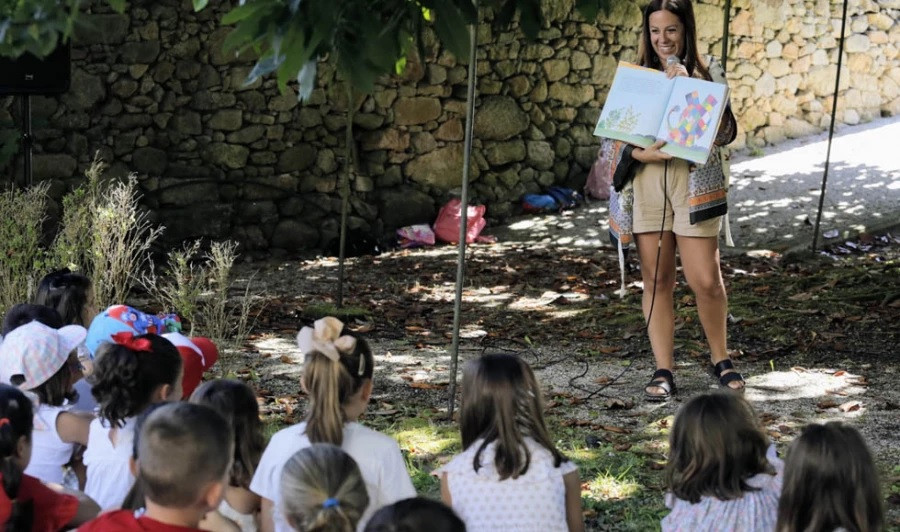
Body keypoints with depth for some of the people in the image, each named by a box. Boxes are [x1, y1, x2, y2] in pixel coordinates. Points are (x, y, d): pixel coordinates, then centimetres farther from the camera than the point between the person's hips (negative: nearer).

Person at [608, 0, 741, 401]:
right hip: (647, 187, 2)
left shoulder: (704, 76, 3)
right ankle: (663, 371, 11)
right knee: (656, 281, 4)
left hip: (694, 186, -2)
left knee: (706, 280, -5)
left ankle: (721, 360, 17)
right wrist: (641, 153, -15)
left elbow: (726, 133, -8)